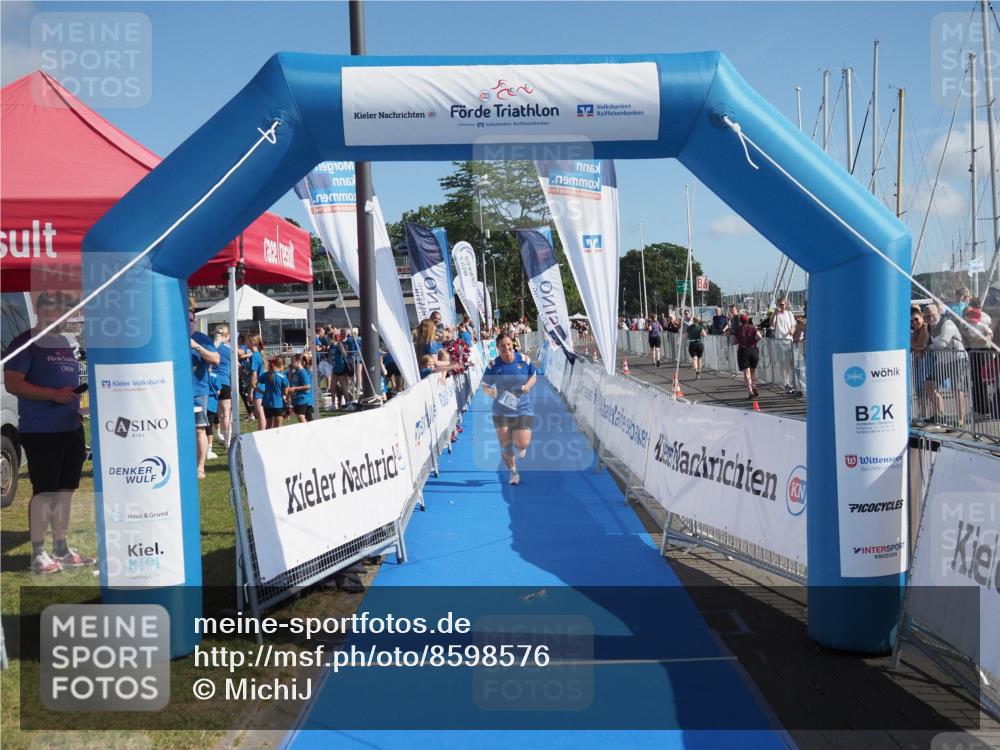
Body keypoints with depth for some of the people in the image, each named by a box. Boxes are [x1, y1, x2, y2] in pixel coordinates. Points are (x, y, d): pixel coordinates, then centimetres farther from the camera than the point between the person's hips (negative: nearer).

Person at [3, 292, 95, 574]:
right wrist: (53, 394, -21)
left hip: (72, 429, 7)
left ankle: (61, 548, 20)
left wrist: (82, 391, 5)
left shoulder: (68, 343, 16)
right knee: (44, 491, -4)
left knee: (65, 489, 11)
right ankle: (38, 554, 4)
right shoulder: (25, 342, -6)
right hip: (40, 431, -7)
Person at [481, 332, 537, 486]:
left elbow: (533, 376, 11)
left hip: (523, 409, 0)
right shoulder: (493, 365, -6)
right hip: (501, 411, 0)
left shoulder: (524, 360, -4)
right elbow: (485, 386, 3)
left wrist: (528, 386, -10)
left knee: (522, 444, -9)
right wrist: (491, 392, -20)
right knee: (505, 445, 1)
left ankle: (519, 448, 32)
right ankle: (513, 472, 26)